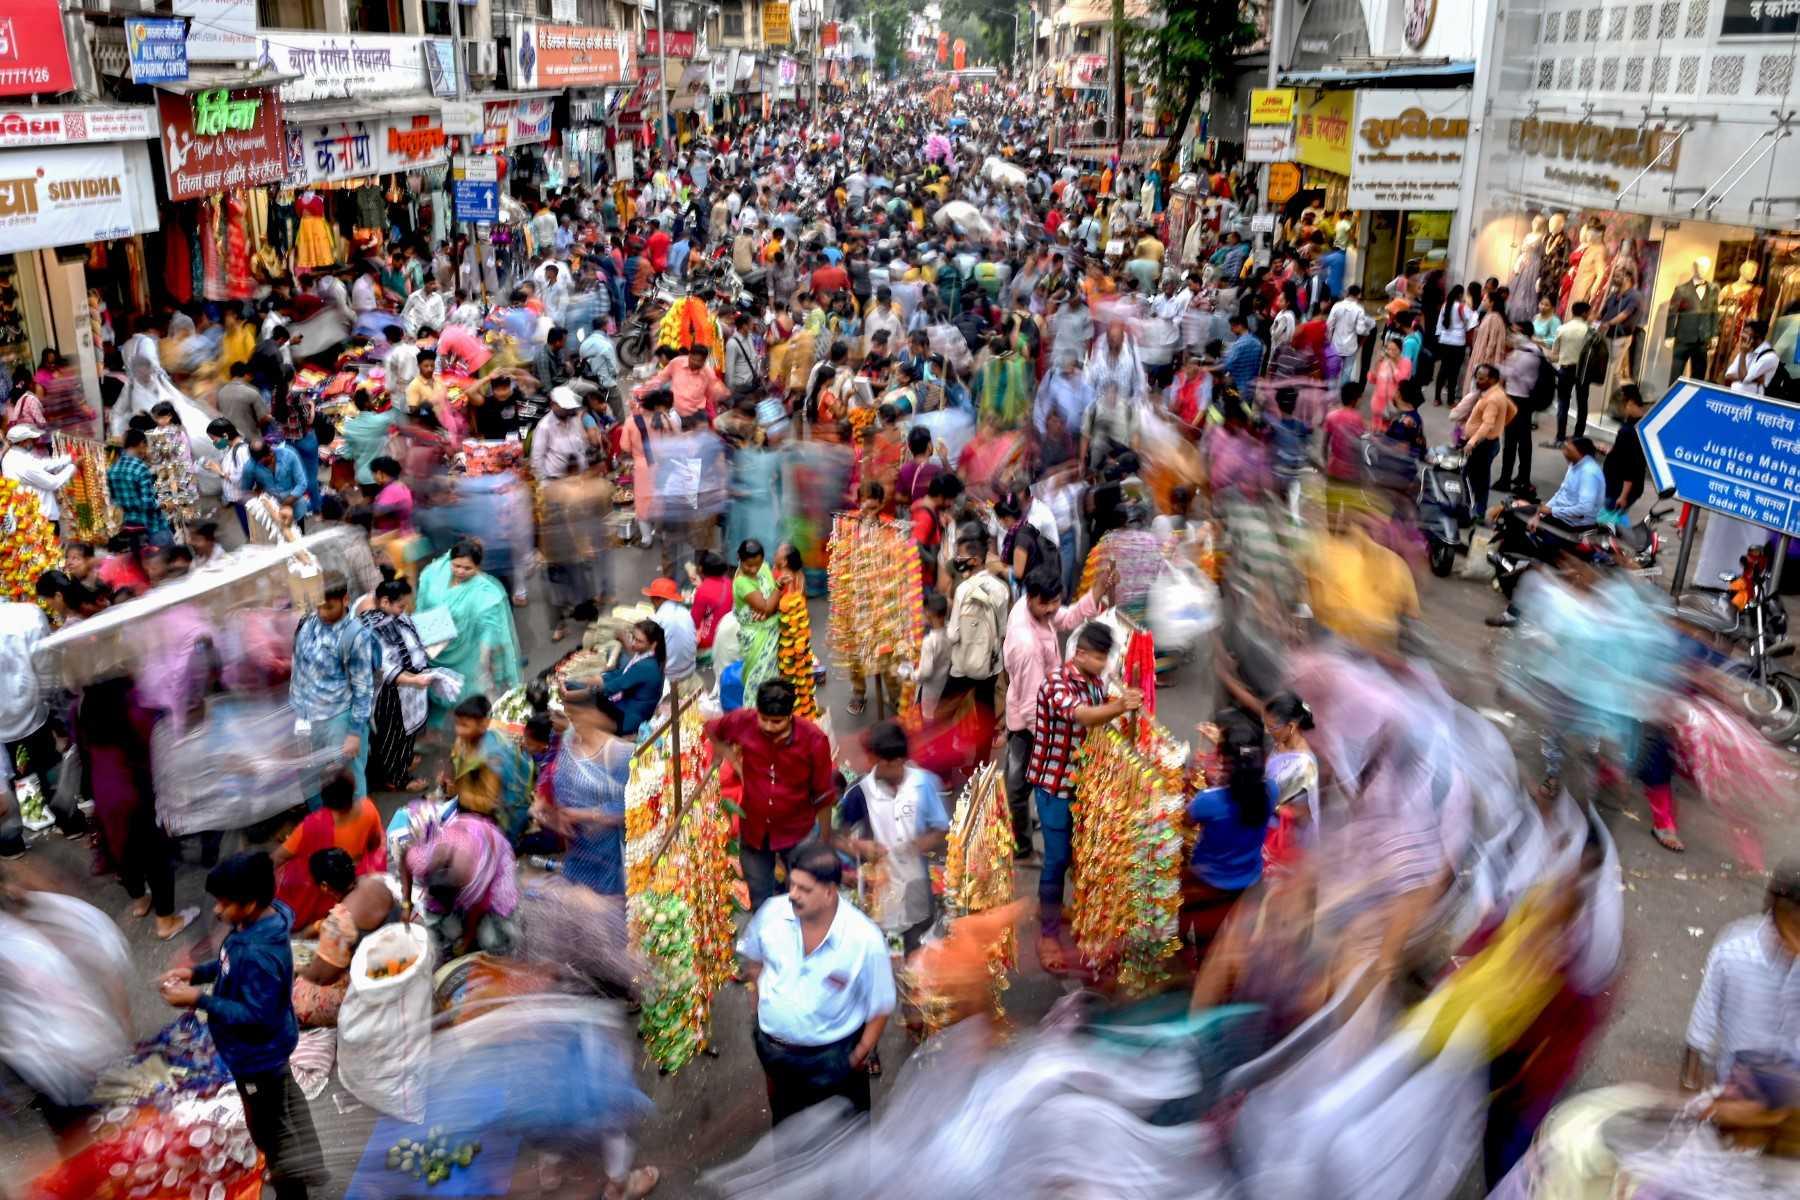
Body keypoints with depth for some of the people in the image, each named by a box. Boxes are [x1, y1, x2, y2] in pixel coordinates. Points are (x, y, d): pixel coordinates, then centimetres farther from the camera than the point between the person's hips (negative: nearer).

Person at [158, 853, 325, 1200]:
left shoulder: (260, 954, -38)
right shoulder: (252, 923, -9)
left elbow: (256, 1016, -31)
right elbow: (232, 966, 10)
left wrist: (199, 1000, -29)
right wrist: (196, 973, -4)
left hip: (257, 1054, -10)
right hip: (261, 1049, 10)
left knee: (269, 1126, 12)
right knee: (281, 1113, 29)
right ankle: (300, 1169, 51)